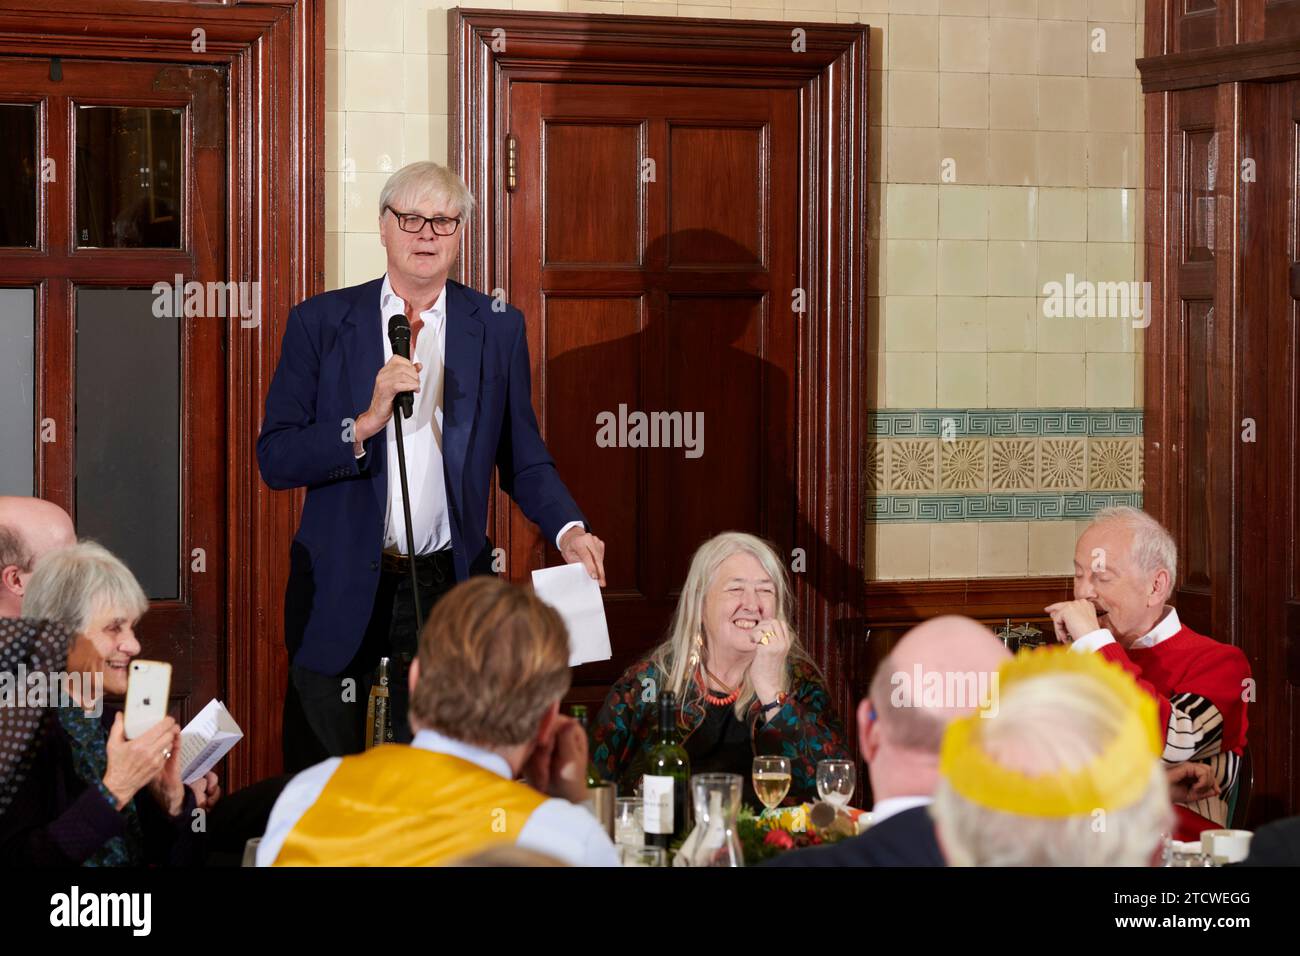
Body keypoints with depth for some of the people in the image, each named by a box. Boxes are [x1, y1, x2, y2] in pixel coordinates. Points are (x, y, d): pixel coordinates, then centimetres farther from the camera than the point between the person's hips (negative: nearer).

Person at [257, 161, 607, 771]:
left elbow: (522, 458, 8)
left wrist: (568, 529, -10)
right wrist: (367, 422, -20)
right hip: (341, 589, -1)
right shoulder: (321, 323, 1)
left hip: (447, 585, 1)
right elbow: (275, 459, -5)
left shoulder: (498, 330, 6)